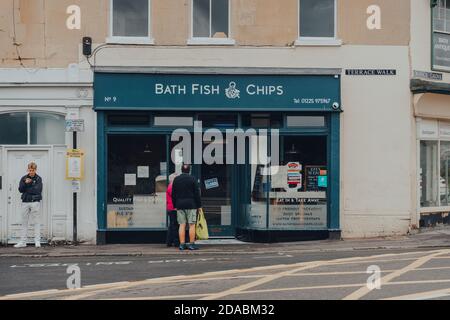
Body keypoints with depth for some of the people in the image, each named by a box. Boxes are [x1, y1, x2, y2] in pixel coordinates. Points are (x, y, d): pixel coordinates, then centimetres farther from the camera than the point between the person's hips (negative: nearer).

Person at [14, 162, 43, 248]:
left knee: (36, 222, -4)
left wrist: (26, 190, -8)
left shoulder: (38, 179, 0)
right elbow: (20, 189, 1)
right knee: (24, 222, 8)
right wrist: (25, 183, -15)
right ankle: (23, 242, 12)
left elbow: (37, 190, -12)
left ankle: (37, 241, -2)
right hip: (25, 202, 4)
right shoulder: (24, 178, 10)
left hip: (35, 202, -4)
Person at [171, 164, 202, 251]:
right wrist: (199, 205, 2)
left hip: (180, 205, 4)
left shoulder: (176, 179, 8)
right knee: (192, 225, -1)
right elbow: (197, 194, -5)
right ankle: (191, 244, -4)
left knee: (182, 225, 4)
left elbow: (173, 194, 11)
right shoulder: (192, 179, -4)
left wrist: (175, 205, 17)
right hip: (191, 205, -4)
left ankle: (182, 244, 2)